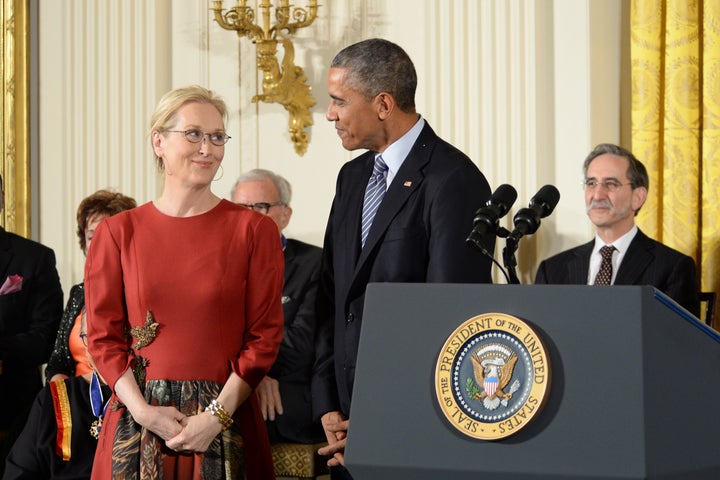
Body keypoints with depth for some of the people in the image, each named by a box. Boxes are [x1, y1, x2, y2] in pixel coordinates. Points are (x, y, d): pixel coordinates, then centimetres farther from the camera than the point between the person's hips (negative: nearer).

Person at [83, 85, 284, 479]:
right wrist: (143, 411, -10)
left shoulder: (254, 229, 1)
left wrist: (217, 416, -10)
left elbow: (265, 335, -1)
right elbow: (104, 336, 3)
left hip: (226, 420, 0)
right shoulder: (117, 233, 4)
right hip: (139, 420, 1)